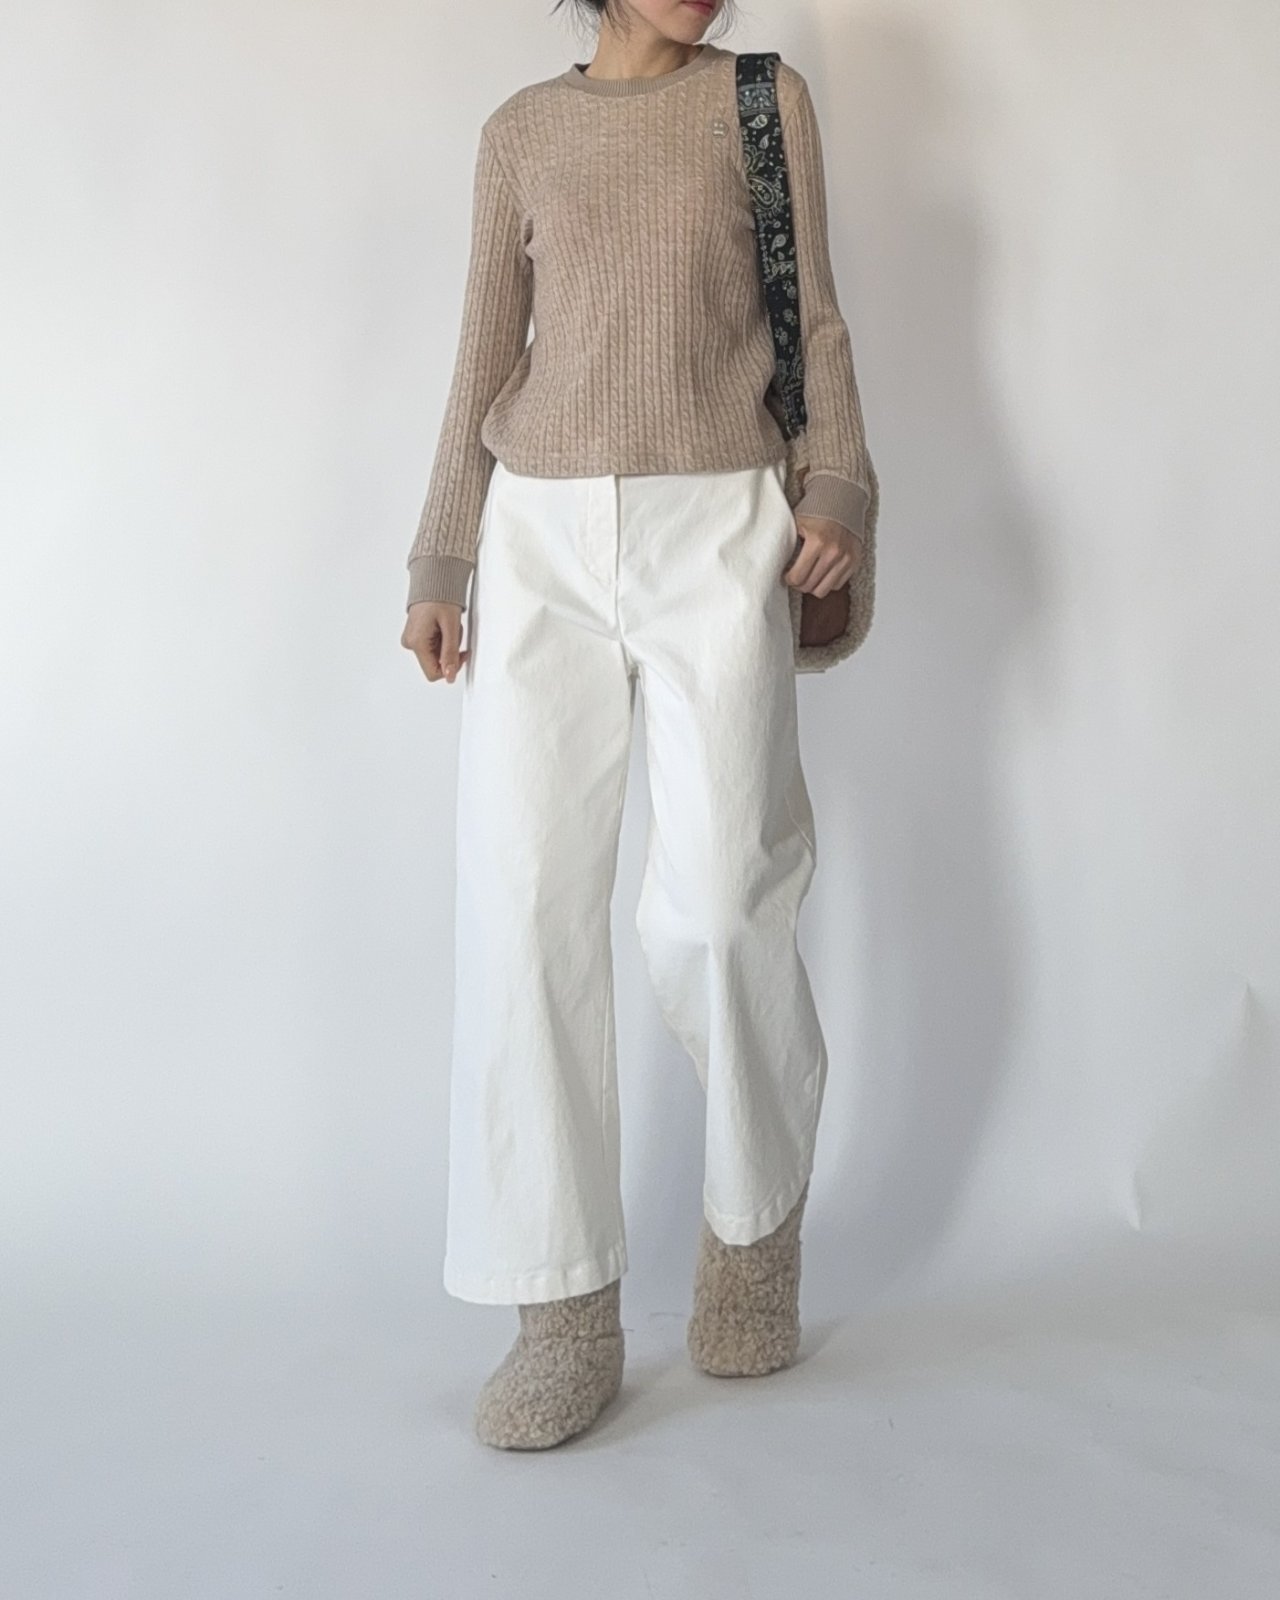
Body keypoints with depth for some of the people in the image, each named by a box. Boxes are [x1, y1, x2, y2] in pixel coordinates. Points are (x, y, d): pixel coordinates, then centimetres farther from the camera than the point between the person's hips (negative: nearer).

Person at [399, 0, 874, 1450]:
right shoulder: (519, 131, 16)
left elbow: (815, 317, 11)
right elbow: (487, 357, 15)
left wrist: (837, 484, -5)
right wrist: (439, 565, 9)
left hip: (715, 530, -2)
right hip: (539, 536, 2)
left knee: (712, 904, -11)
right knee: (522, 906, -6)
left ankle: (756, 1214, 19)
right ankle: (567, 1315, 4)